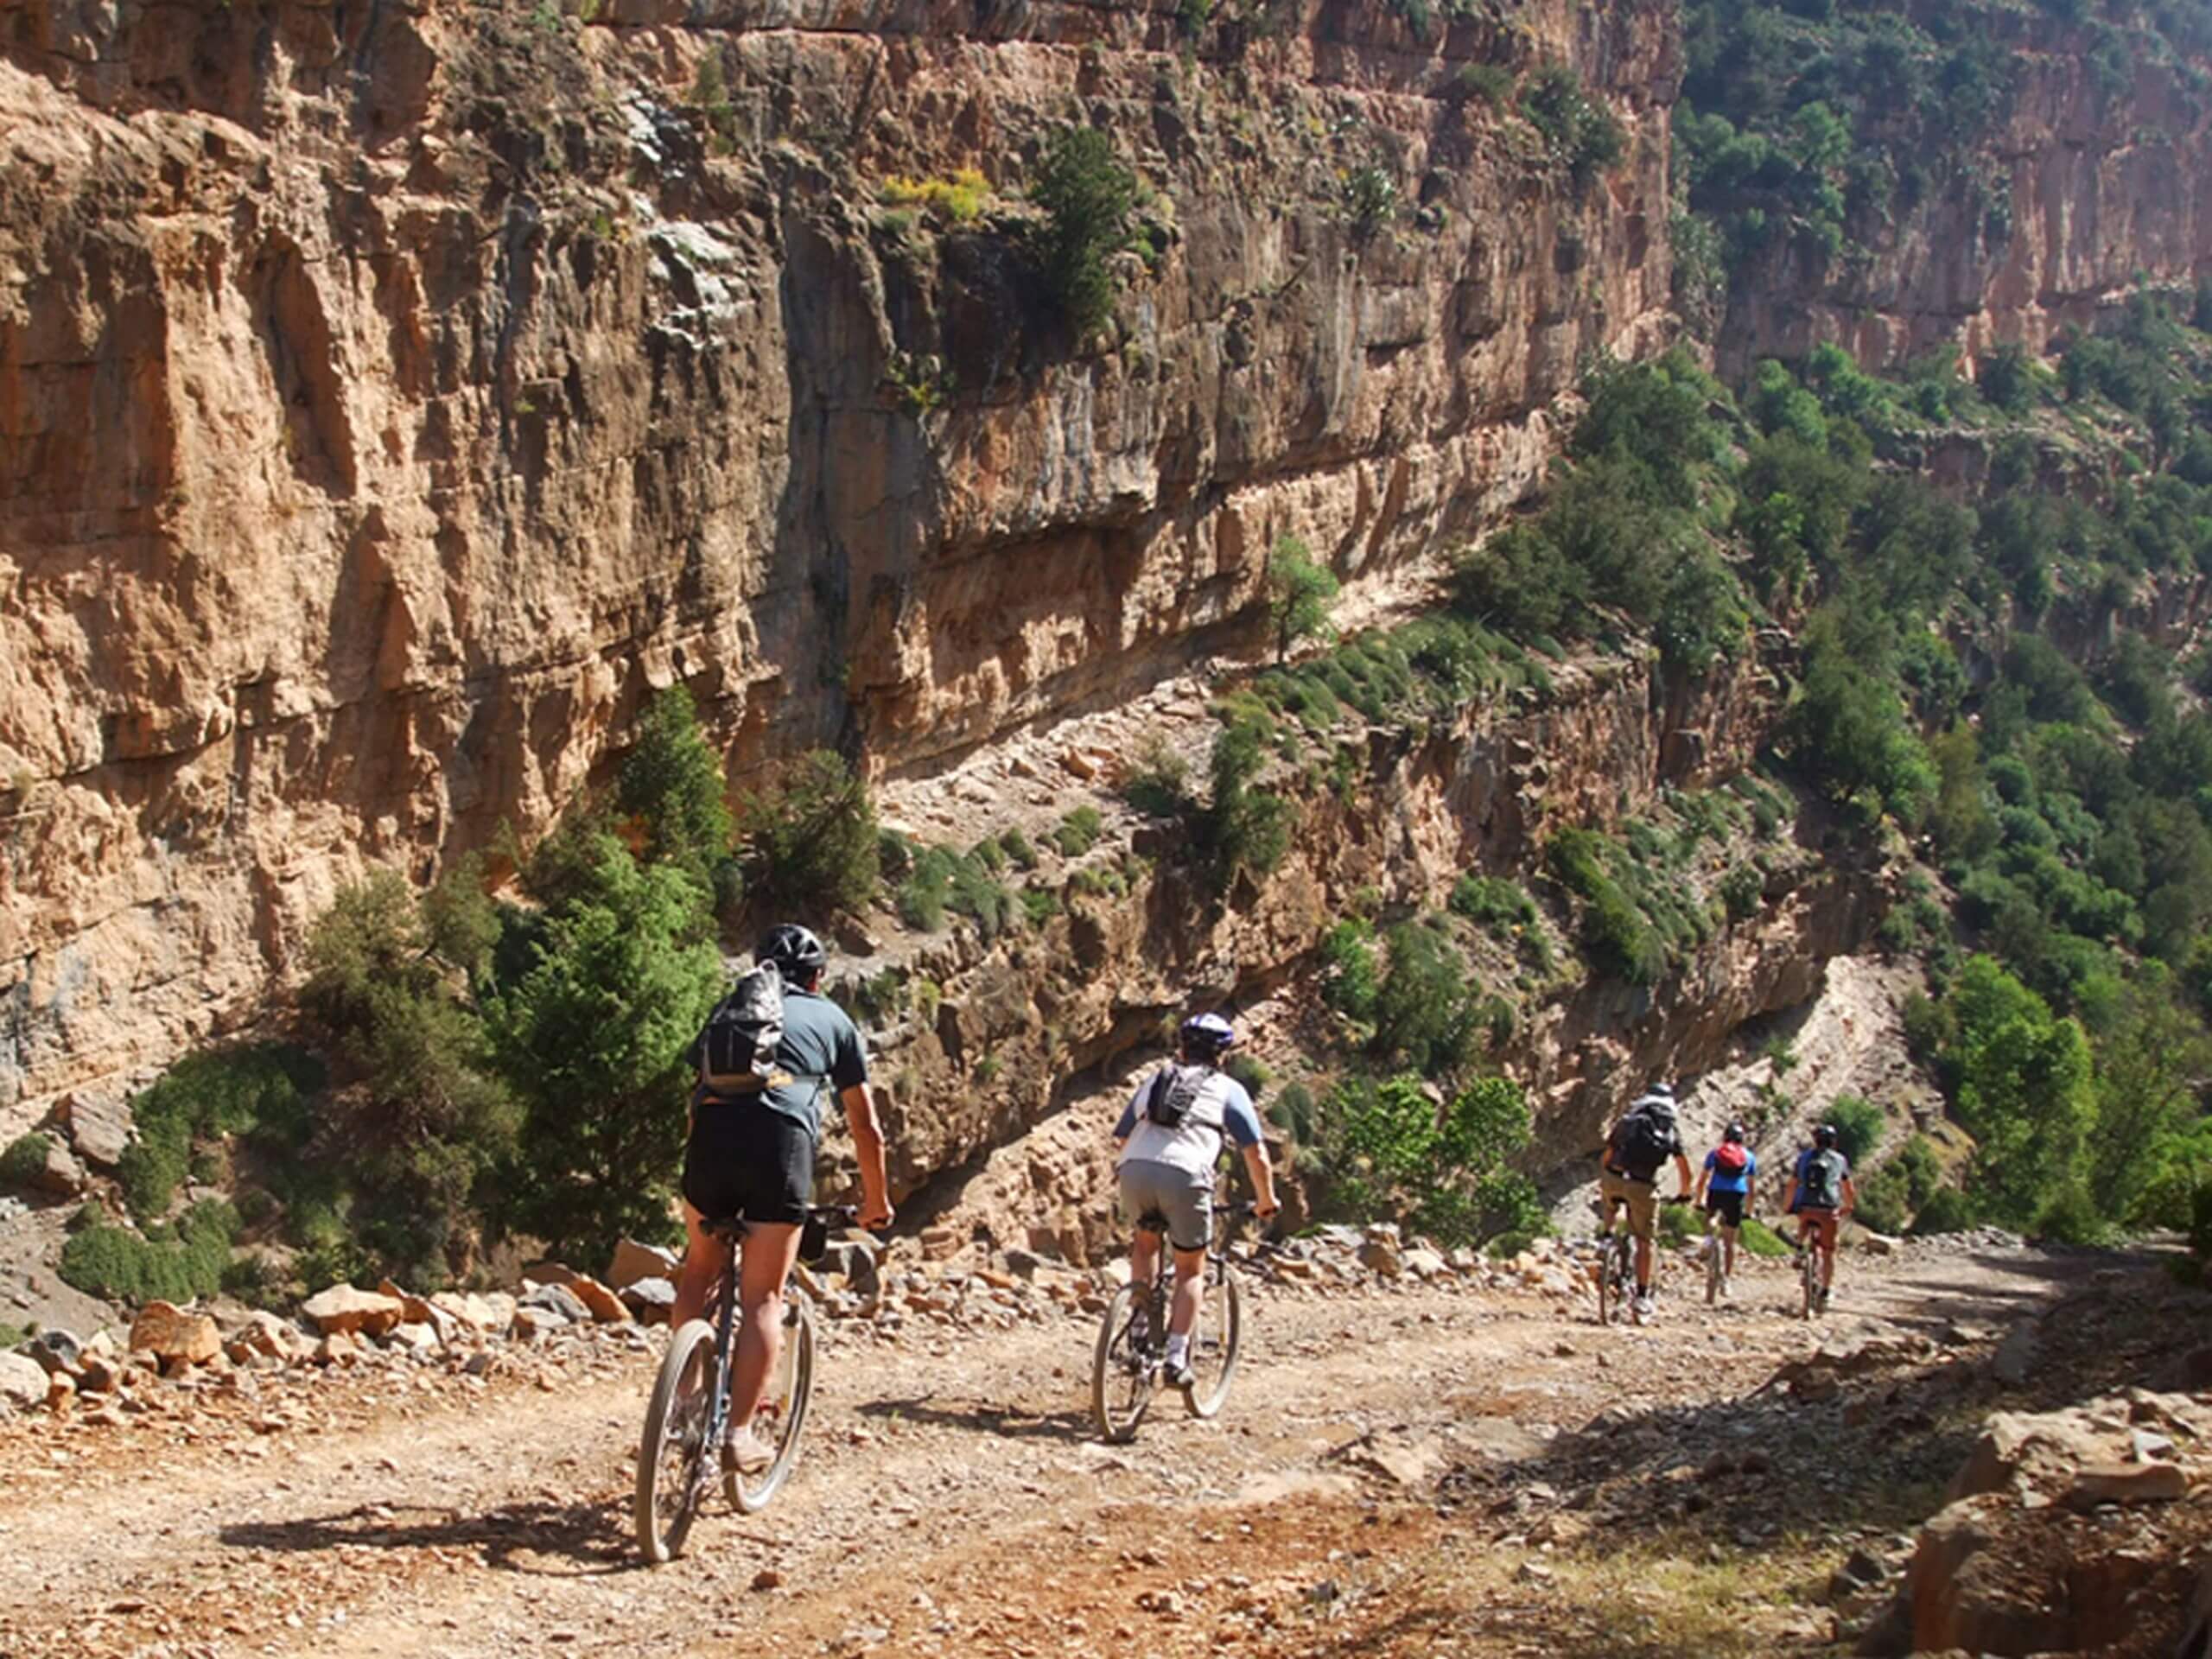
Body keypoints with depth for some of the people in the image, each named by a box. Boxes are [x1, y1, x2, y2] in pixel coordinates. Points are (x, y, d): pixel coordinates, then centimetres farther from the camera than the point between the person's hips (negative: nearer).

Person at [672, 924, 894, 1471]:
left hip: (712, 1131, 2)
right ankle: (740, 1433, -1)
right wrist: (877, 1202, 38)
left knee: (699, 1272, 24)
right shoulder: (833, 1020, 23)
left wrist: (701, 1166, 50)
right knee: (762, 1298, 3)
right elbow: (866, 1126, 26)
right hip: (781, 1139, -2)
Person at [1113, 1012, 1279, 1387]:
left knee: (1146, 1241, 32)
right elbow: (1256, 1154, 15)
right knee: (1191, 1271, 15)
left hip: (1135, 1171, 3)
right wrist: (1266, 1200, 29)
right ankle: (1177, 1356, 5)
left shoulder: (1155, 1080, 30)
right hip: (1185, 1175, -3)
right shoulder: (1227, 1089, 20)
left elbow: (1122, 1138, 30)